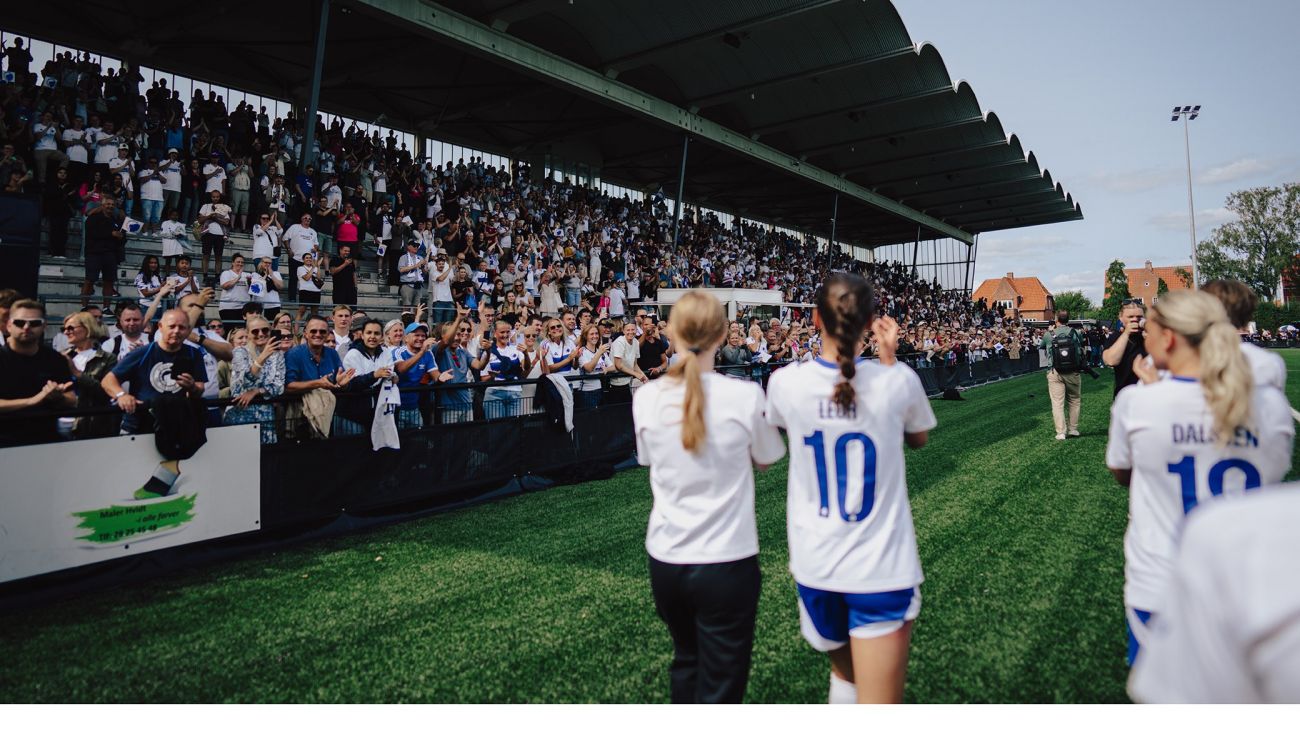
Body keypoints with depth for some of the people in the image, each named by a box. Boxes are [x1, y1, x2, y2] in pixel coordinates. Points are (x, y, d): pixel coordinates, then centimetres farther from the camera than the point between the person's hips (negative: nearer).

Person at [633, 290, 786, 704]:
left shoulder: (646, 398, -7)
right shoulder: (746, 396, -15)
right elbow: (765, 460, 3)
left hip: (665, 560, 3)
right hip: (726, 563, -3)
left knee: (687, 662, 26)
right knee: (720, 684, 10)